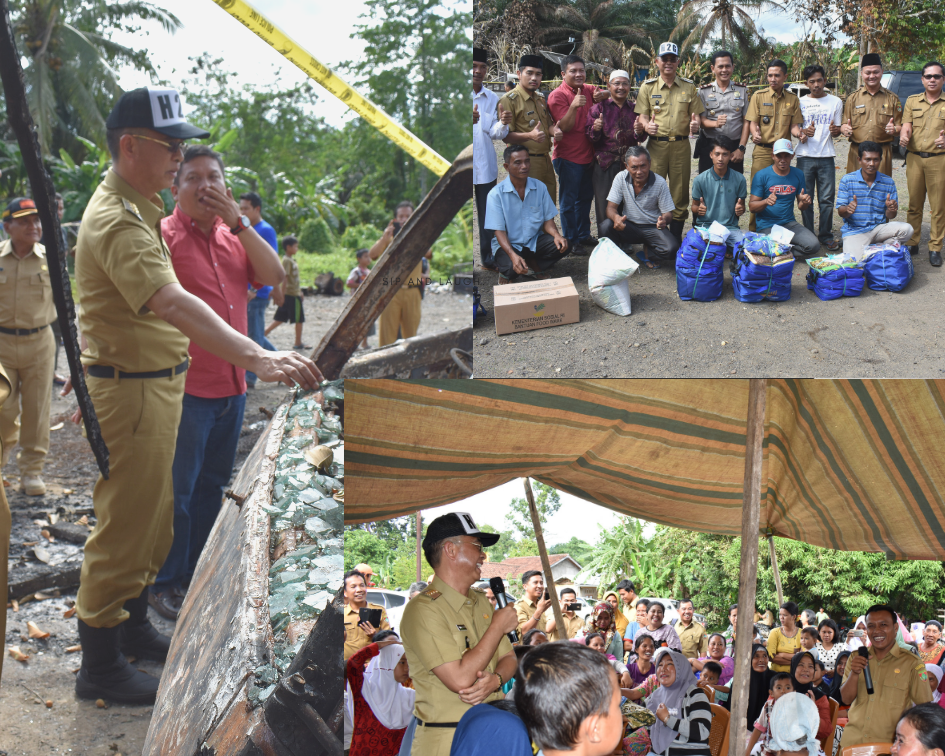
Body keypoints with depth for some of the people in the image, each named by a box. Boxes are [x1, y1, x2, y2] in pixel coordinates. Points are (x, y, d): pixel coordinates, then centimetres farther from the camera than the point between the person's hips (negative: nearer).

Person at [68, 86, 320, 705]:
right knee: (125, 526, -1)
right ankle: (100, 666, 12)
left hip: (156, 384, 10)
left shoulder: (135, 208, 12)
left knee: (151, 519, 21)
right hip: (132, 392, -10)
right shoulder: (117, 222, -24)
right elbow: (174, 305, -39)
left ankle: (133, 627, 37)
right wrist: (257, 357, -48)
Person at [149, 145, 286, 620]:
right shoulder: (163, 236, -9)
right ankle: (164, 583, 18)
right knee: (177, 492, 3)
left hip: (232, 387, 7)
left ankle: (196, 570, 33)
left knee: (212, 484, 18)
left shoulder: (233, 236, 10)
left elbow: (273, 276, -4)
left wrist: (237, 221, -11)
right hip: (185, 389, -7)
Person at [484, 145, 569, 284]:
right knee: (511, 268, -35)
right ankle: (507, 273, 2)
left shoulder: (539, 187, -1)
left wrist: (556, 235, -22)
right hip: (508, 244, -4)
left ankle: (532, 264, 1)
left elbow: (548, 220, 2)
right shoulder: (496, 194, -13)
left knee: (562, 246, -24)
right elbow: (499, 231, -16)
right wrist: (513, 255, -34)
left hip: (535, 241, 4)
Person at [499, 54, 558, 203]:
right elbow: (506, 136, -14)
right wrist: (530, 136, -30)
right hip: (526, 164, -8)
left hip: (545, 161, 8)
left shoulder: (540, 99, 16)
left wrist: (554, 131, -4)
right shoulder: (509, 100, -9)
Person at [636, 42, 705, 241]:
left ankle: (676, 238, 10)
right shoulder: (648, 87, 8)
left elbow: (696, 114, 13)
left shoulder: (688, 87, 12)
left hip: (681, 145, 1)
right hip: (656, 144, -1)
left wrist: (695, 124, -11)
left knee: (680, 192, 2)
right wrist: (647, 125, -19)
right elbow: (642, 115, 4)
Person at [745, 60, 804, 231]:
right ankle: (754, 231, 3)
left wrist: (799, 133, -14)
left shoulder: (793, 99, 10)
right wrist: (755, 134, -22)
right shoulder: (759, 96, 4)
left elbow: (794, 125, 10)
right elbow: (753, 122, 0)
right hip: (762, 151, -2)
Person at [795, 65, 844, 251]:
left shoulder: (835, 102, 9)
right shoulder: (800, 102, 7)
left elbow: (837, 130, 10)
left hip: (827, 156, 0)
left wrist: (835, 130, -14)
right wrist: (803, 133, -15)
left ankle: (826, 235, 7)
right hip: (805, 156, 0)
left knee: (827, 198, -1)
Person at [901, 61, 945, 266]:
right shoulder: (912, 101, 12)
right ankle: (912, 243, 17)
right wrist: (904, 136, -20)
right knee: (914, 204, 8)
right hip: (914, 158, 2)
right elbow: (906, 125, 3)